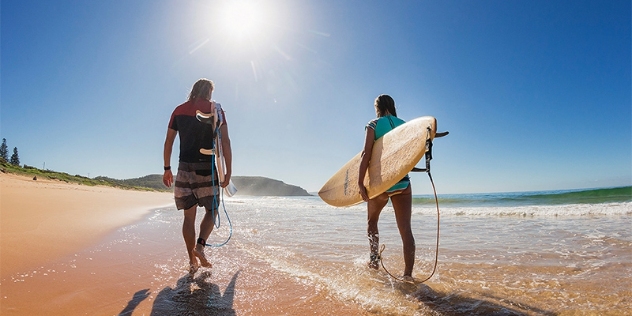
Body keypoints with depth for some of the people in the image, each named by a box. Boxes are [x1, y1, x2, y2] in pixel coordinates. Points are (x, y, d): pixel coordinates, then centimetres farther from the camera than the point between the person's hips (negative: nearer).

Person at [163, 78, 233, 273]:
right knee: (212, 211, 11)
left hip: (185, 168, 3)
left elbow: (168, 142, 9)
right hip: (207, 168, -3)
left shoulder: (179, 110, 10)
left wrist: (167, 169, 16)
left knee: (189, 215, 8)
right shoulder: (215, 109, 1)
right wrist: (228, 171, -6)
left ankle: (192, 260, 12)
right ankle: (200, 245, -10)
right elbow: (225, 142, -8)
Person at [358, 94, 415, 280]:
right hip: (403, 182, 3)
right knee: (405, 228, 2)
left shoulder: (373, 125, -2)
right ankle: (408, 273, 2)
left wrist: (360, 182, -15)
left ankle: (374, 260, 22)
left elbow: (366, 154, -12)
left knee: (372, 221, 21)